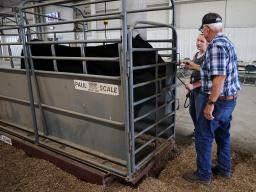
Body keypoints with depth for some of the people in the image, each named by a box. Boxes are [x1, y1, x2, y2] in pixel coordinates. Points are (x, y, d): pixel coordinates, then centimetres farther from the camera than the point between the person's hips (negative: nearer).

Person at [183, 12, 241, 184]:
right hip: (230, 99, 10)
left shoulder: (216, 45, -19)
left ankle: (204, 175, 16)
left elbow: (219, 77, -26)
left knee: (203, 137, 3)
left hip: (218, 100, -10)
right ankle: (224, 169, 35)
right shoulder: (227, 42, 13)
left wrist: (210, 103, -24)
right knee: (223, 135, 20)